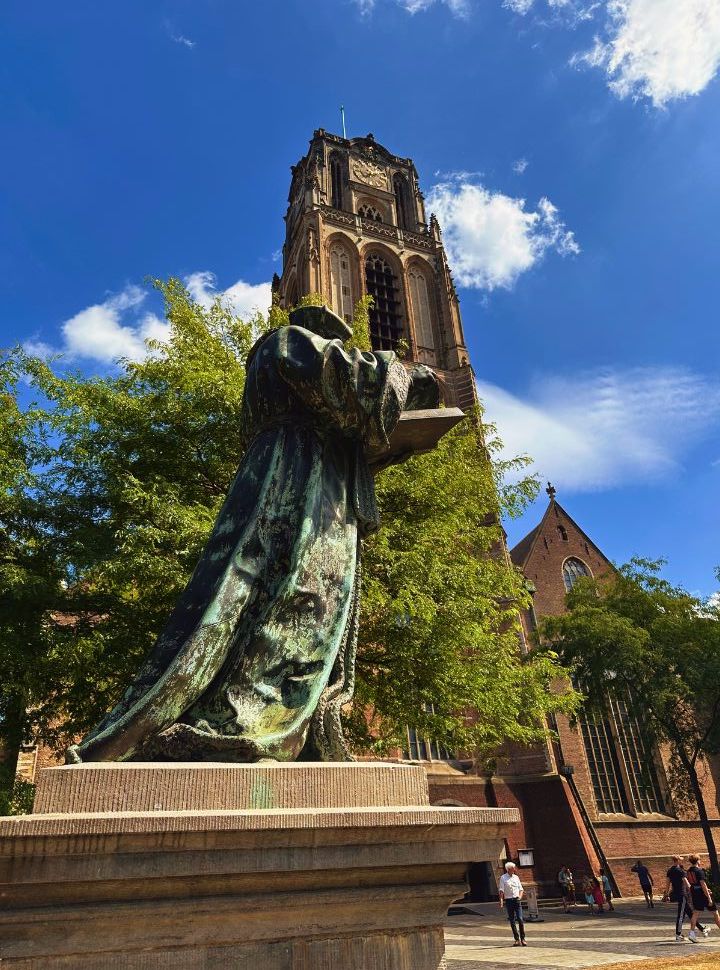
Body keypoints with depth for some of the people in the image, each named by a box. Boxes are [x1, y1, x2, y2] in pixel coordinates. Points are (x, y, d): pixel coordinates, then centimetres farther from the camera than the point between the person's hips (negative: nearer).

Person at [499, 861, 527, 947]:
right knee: (512, 921, 3)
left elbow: (521, 889, 17)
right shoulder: (503, 878, 0)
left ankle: (522, 939, 2)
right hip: (508, 900, -2)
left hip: (517, 900, 2)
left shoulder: (516, 877, 11)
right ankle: (517, 939, 12)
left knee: (520, 919, -7)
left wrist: (520, 896, -1)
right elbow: (501, 890, -4)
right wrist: (501, 900, -14)